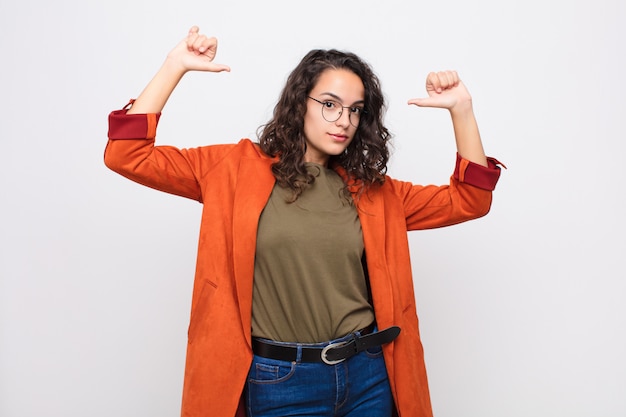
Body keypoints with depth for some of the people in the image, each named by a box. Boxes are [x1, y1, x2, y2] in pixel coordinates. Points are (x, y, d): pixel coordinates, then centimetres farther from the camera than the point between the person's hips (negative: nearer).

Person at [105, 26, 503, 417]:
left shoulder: (369, 189, 5)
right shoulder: (239, 168, -3)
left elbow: (469, 200, 7)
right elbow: (128, 156, -7)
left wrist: (461, 109, -3)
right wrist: (175, 66, -12)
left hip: (368, 375, 4)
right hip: (279, 381, -3)